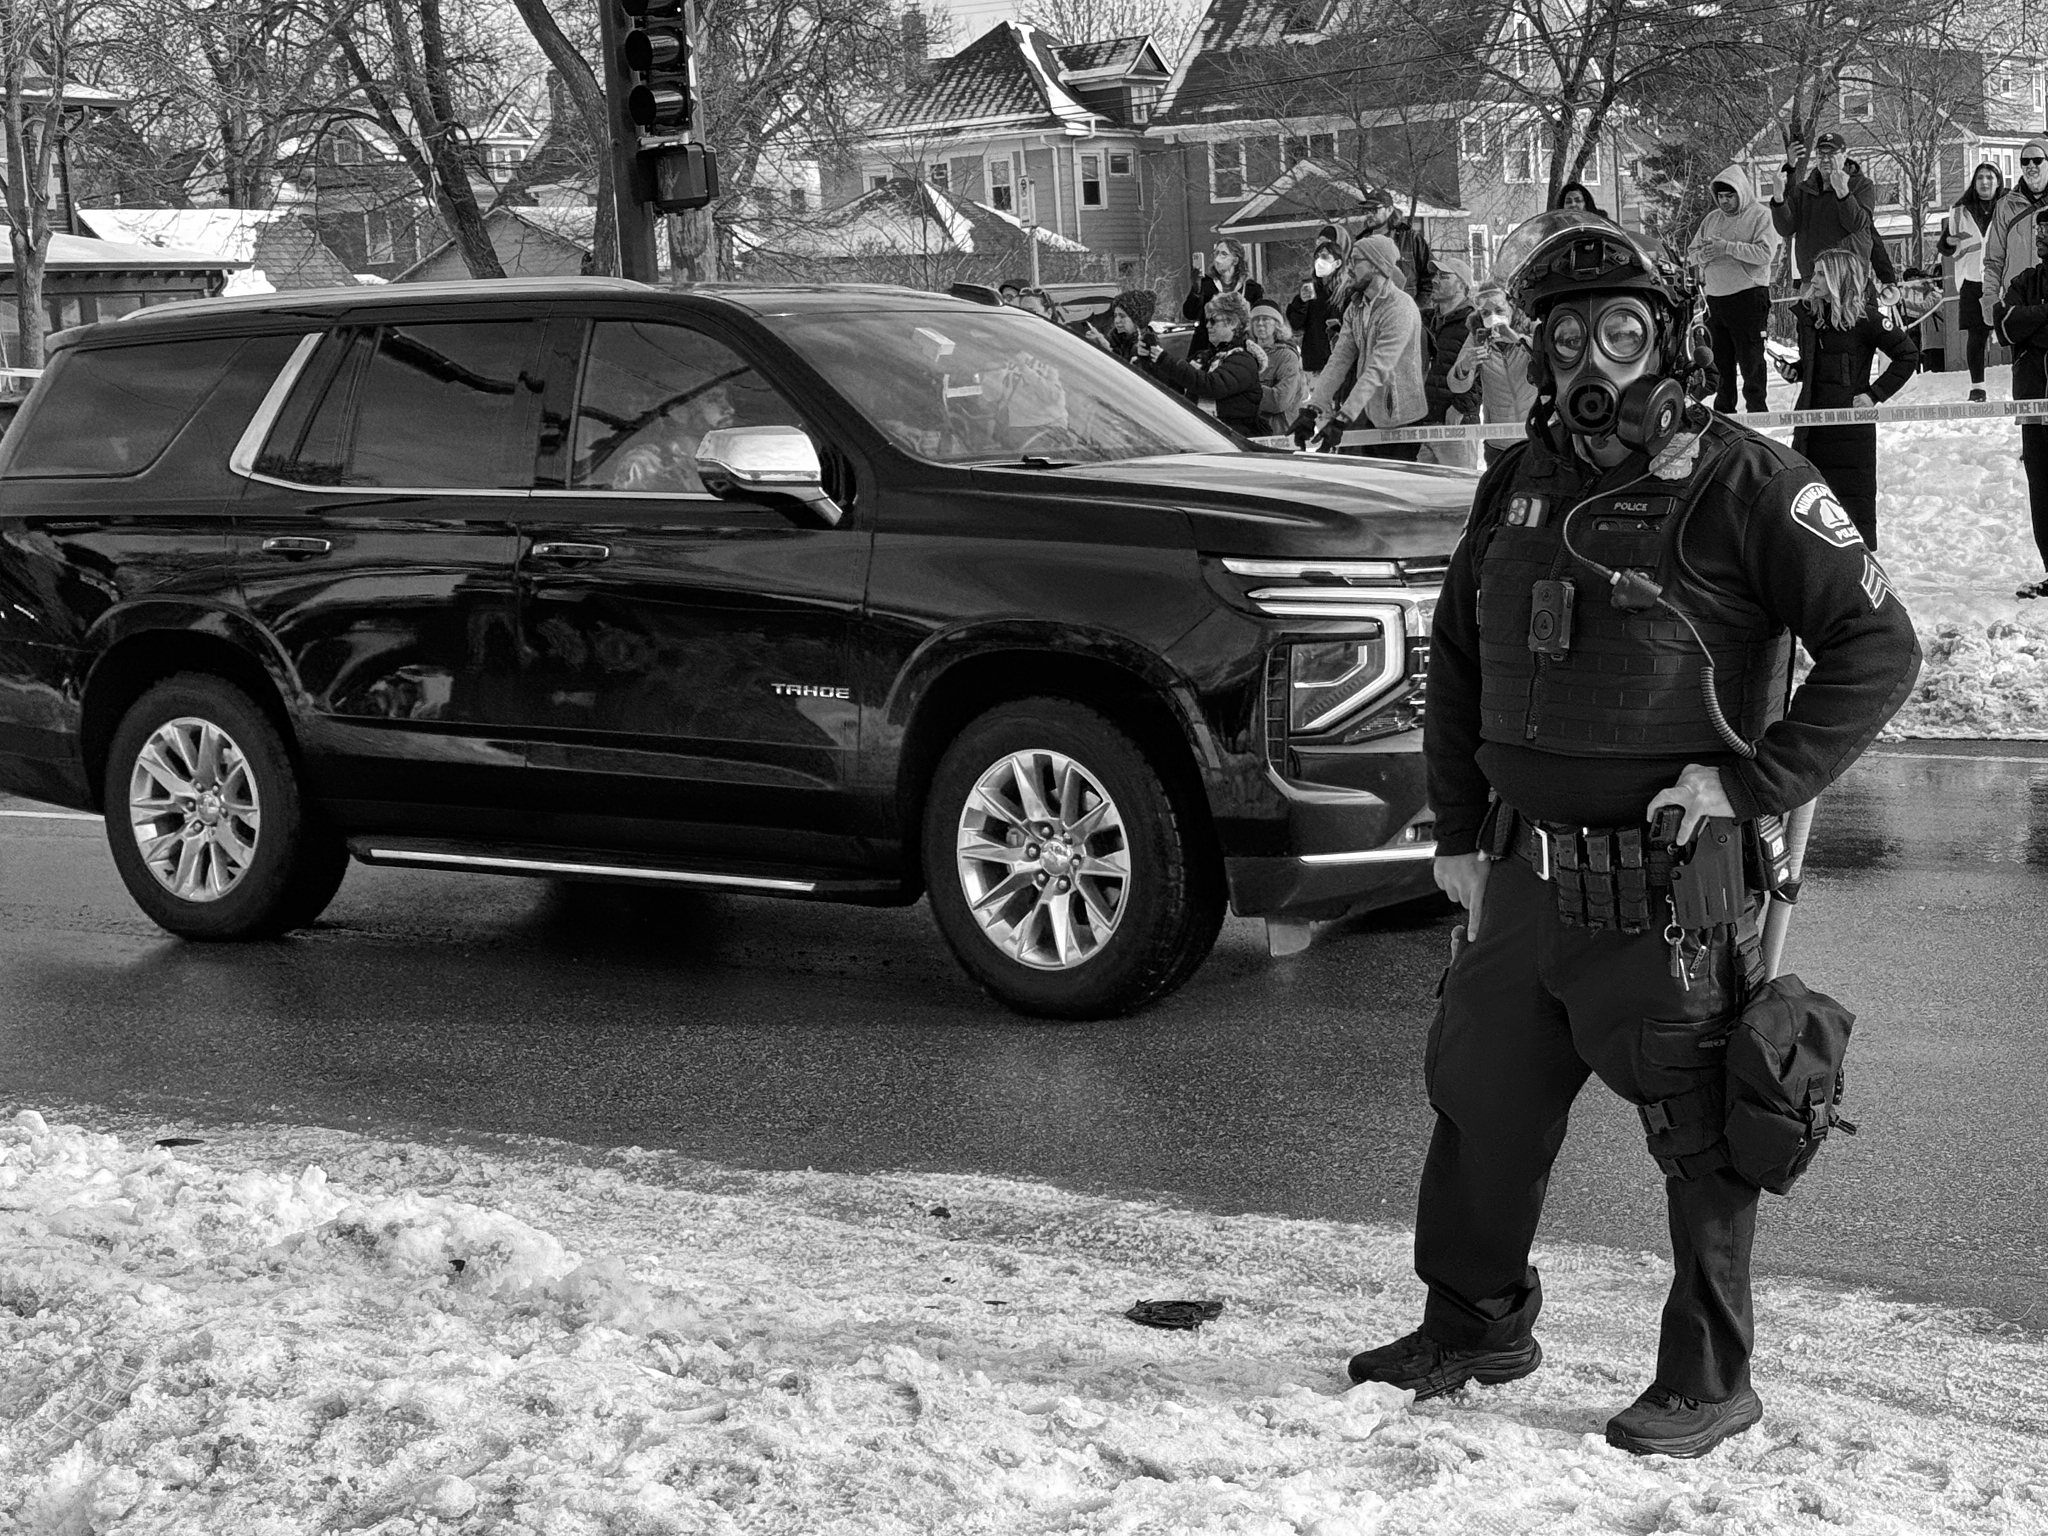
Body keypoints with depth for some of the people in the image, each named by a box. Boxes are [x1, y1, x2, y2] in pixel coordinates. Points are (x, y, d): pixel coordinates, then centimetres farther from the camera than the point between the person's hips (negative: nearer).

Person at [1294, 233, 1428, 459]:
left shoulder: (1400, 309, -19)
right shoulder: (1356, 307, 8)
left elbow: (1377, 370, -27)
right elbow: (1339, 360, 1)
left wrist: (1343, 418, -33)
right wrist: (1312, 409, -11)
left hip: (1401, 419, -8)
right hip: (1372, 418, 8)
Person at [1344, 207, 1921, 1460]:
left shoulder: (1744, 483, -9)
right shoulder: (1521, 484, 10)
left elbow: (1880, 647, -10)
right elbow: (1458, 657, 20)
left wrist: (1751, 780, -15)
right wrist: (1460, 828, 15)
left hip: (1672, 887, -6)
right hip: (1524, 876, 6)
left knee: (1702, 1140, 3)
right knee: (1481, 1106, 16)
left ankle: (1711, 1382, 16)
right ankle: (1474, 1326, 35)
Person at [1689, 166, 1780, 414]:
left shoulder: (1760, 215, -3)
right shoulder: (1711, 219, 16)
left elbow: (1765, 253, -16)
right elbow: (1691, 253, 17)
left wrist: (1728, 247, -21)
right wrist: (1703, 255, -7)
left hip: (1748, 297, -6)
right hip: (1715, 298, 6)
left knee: (1751, 361, -4)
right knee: (1719, 361, 12)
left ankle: (1757, 411, 1)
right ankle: (1722, 412, 20)